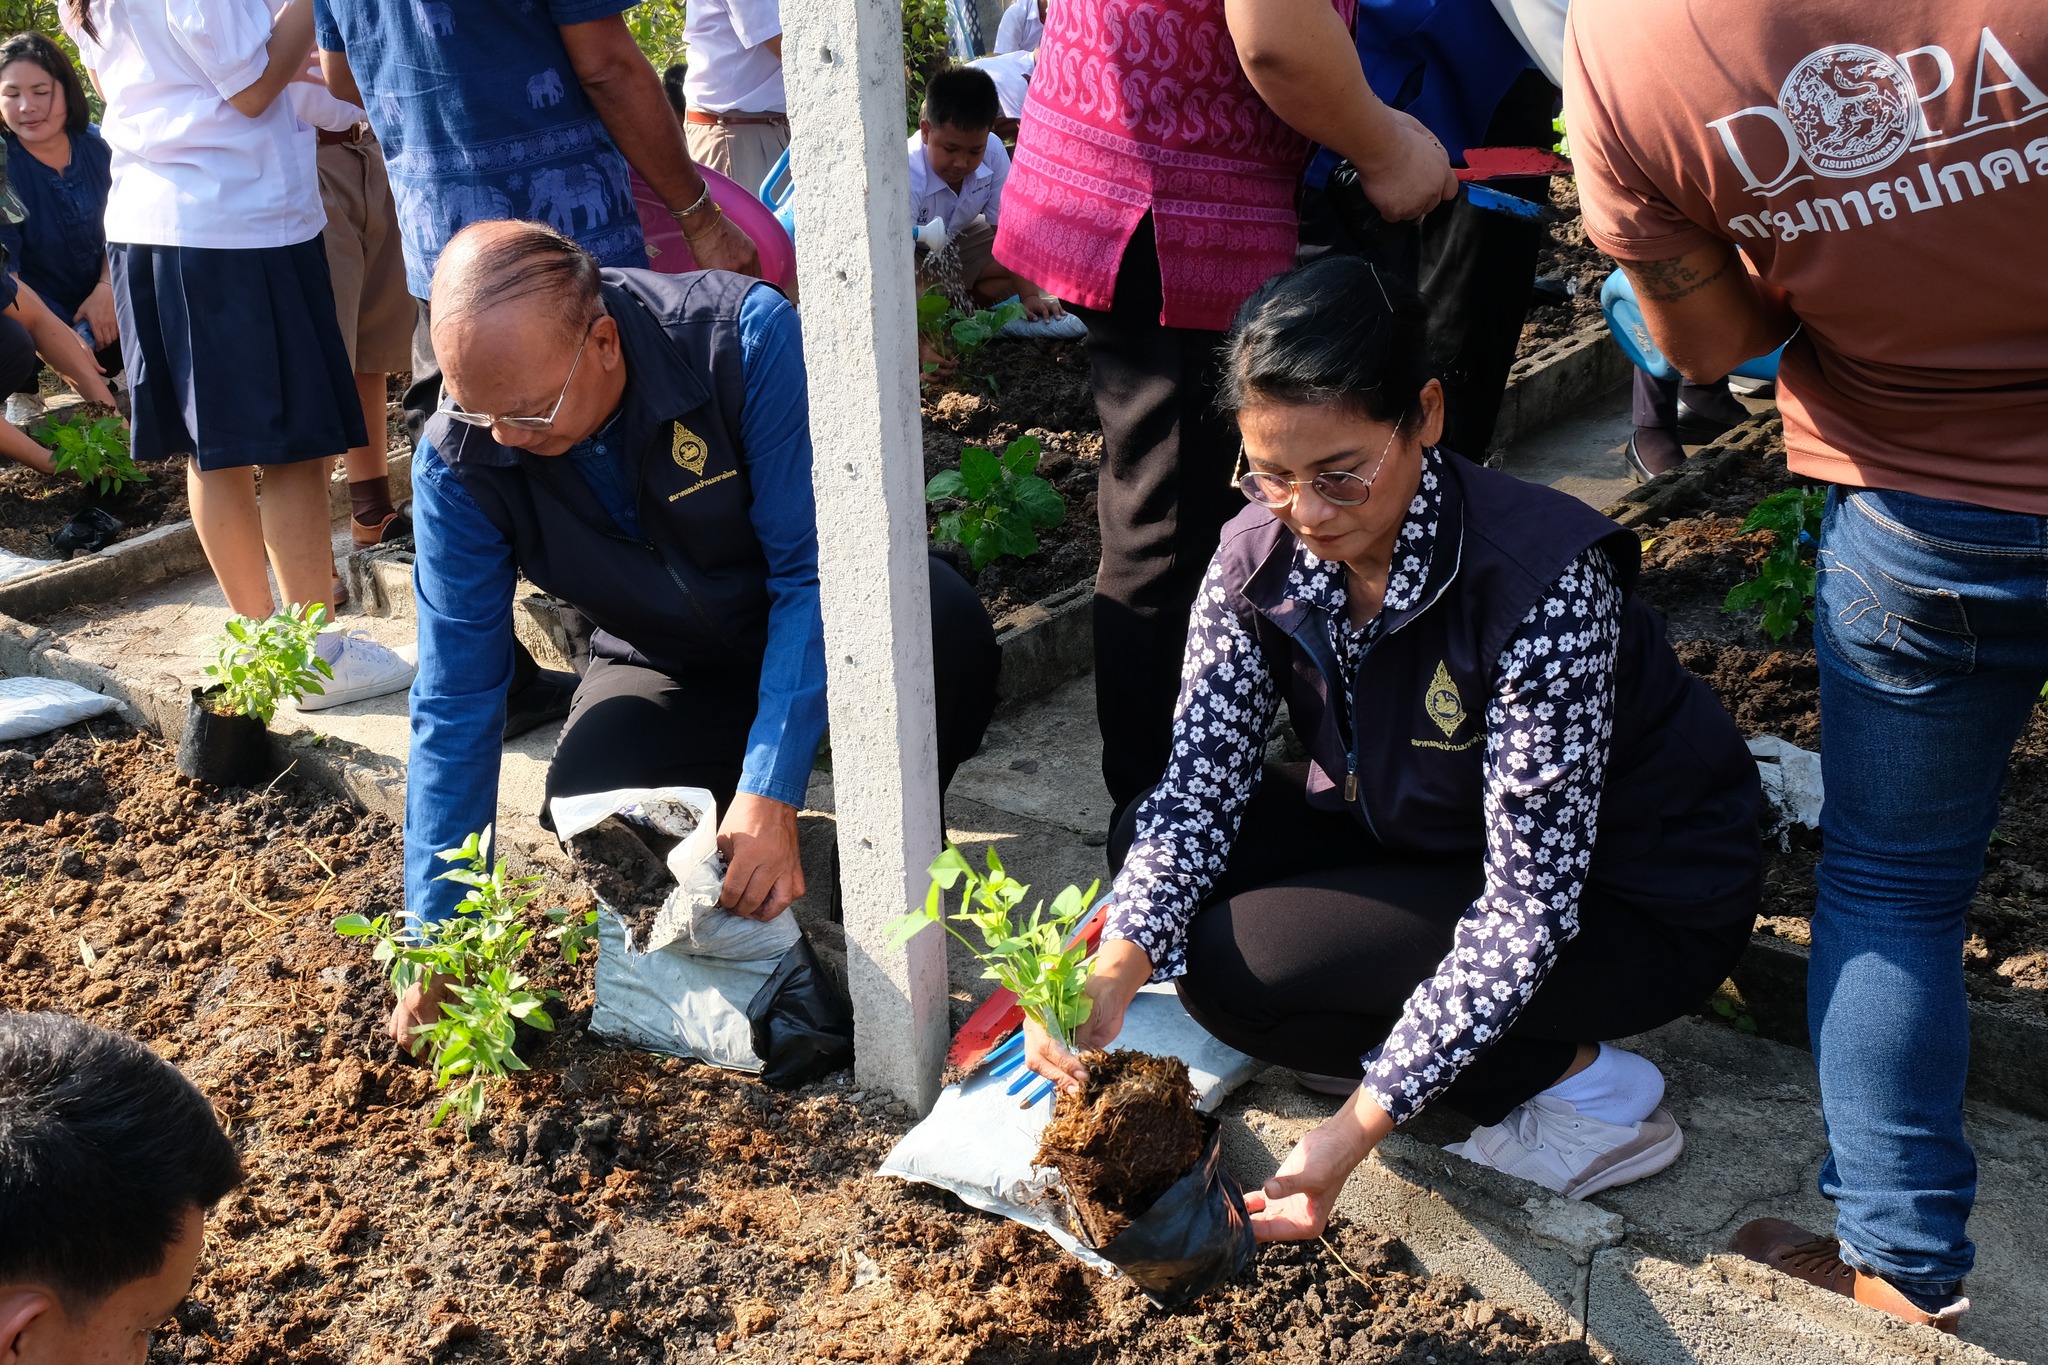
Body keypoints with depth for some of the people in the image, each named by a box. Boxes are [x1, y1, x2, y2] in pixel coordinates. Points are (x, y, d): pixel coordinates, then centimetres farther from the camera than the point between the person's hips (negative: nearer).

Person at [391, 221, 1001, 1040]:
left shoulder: (745, 337, -29)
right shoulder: (459, 461, -20)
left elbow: (815, 571, -27)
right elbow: (455, 701, -14)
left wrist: (769, 795, -36)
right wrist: (439, 944, -15)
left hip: (815, 627, -1)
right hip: (668, 666, 2)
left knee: (945, 625, -35)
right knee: (588, 801, -30)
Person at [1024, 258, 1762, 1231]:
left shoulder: (1543, 582, -33)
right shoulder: (1261, 554, -15)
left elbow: (1530, 903, -31)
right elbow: (1197, 789, -15)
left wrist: (1355, 1131, -36)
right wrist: (1109, 981, -34)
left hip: (1635, 900, -6)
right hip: (1431, 838, 7)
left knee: (1234, 965, -21)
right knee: (1153, 843, -10)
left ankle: (1579, 1082, -6)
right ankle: (1404, 1037, 3)